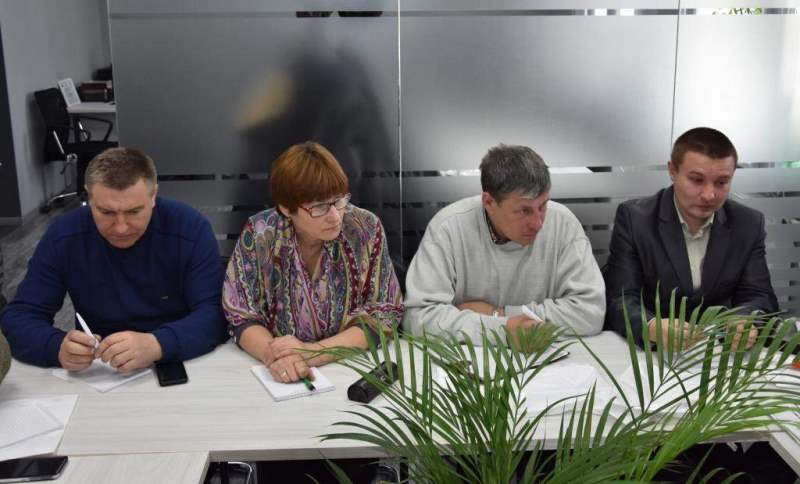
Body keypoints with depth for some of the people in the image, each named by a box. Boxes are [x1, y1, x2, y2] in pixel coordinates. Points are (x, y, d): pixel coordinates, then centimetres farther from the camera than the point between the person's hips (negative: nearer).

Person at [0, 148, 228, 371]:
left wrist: (156, 345, -35)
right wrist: (59, 347, -26)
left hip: (184, 367, -2)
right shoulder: (62, 236, -7)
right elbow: (19, 317, -5)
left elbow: (214, 314, -17)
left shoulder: (191, 229, -13)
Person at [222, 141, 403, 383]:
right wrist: (271, 354, -23)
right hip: (282, 380, 2)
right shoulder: (259, 234, -7)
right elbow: (241, 317, -2)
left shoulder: (366, 228, -8)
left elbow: (384, 313, -8)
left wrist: (314, 352, -21)